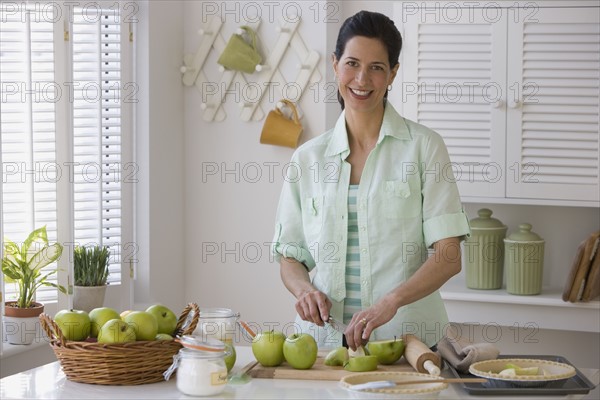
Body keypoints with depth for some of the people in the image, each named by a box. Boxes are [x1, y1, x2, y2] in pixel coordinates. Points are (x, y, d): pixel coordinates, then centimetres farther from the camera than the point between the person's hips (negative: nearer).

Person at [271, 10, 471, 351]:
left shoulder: (423, 146, 2)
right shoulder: (308, 158, 12)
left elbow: (449, 257, -4)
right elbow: (290, 257, 17)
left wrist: (390, 302, -20)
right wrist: (305, 289, -5)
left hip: (406, 338, -2)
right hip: (326, 340, 3)